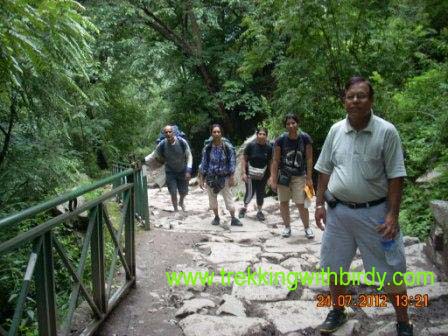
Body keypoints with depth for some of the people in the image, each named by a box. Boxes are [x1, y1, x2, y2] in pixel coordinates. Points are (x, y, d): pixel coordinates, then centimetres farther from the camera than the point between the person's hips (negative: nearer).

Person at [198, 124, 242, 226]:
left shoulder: (228, 147, -8)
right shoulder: (207, 148, -5)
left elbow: (232, 163, -3)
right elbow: (203, 164, 1)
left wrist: (232, 177, -6)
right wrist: (201, 179, 1)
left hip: (224, 177, -2)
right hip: (210, 178, 2)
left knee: (229, 198, 0)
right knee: (212, 199, 11)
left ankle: (233, 219, 13)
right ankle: (216, 217, 30)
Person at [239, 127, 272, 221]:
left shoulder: (269, 147, -3)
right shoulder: (251, 145, -9)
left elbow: (270, 162, 4)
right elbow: (244, 159, -5)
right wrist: (244, 173, -10)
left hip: (263, 175, 2)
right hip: (250, 174, -2)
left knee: (261, 193, 8)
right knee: (250, 193, -2)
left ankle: (259, 211, 25)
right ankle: (244, 208, 25)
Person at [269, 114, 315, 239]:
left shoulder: (305, 138, -10)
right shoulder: (280, 140, -9)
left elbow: (309, 159, -5)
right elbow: (275, 161, -5)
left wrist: (309, 178, -7)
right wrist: (273, 179, -7)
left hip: (299, 176, -1)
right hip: (283, 175, 1)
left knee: (301, 204, -4)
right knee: (283, 202, 8)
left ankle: (307, 227, 17)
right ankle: (287, 226, 26)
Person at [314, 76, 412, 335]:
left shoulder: (386, 131, -10)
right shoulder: (336, 130, 2)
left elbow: (395, 177, -10)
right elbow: (325, 171, 9)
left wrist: (392, 215, -15)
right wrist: (320, 204, 5)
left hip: (374, 212, -4)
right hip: (338, 211, 4)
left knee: (390, 271, 7)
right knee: (334, 266, 16)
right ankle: (338, 312, 37)